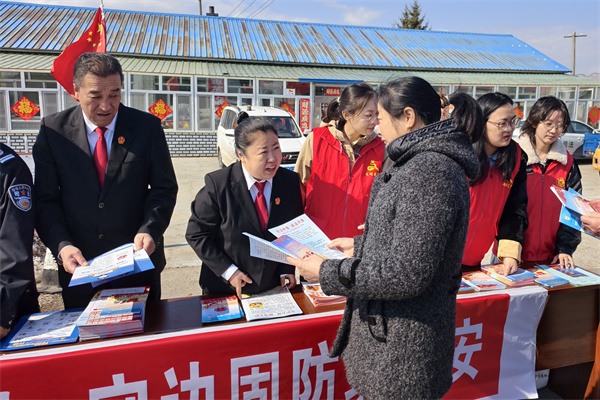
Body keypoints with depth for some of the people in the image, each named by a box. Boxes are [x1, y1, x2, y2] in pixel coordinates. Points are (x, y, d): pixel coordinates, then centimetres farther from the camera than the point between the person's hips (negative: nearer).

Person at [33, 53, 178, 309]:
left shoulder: (147, 127, -5)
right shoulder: (53, 130, -2)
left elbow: (164, 188, -3)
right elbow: (45, 200, -1)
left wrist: (150, 230, -19)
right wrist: (61, 246, -16)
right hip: (78, 265, 1)